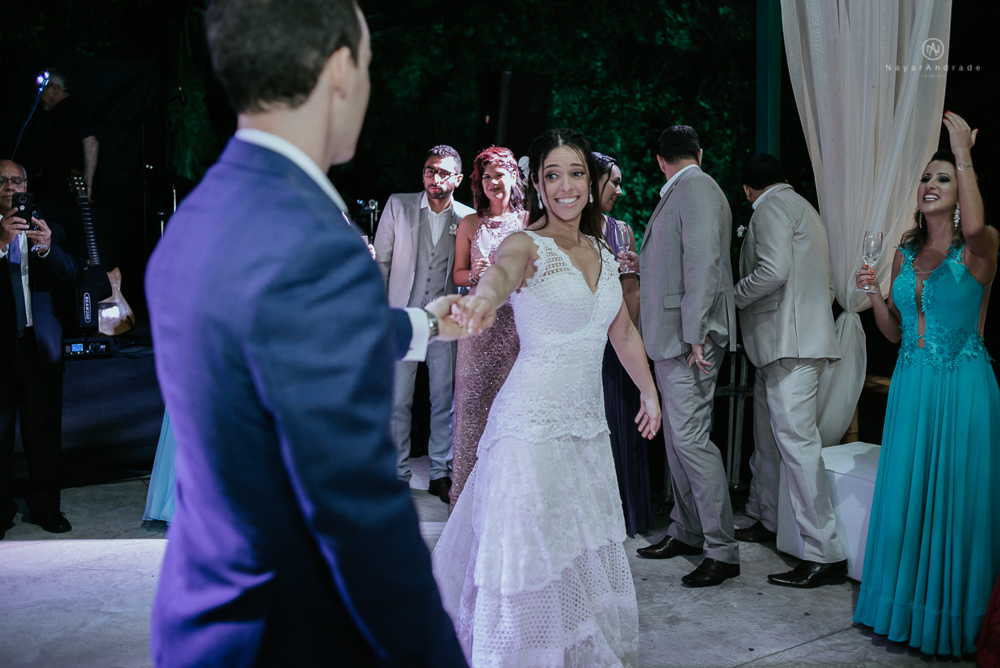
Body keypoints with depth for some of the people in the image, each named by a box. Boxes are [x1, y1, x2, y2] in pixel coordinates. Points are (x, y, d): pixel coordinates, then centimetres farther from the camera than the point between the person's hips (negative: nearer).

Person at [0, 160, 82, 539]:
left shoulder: (49, 230, 10)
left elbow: (74, 276, -2)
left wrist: (48, 248, -19)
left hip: (40, 344, 2)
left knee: (44, 430, 7)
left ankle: (45, 507, 19)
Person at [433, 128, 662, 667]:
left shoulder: (601, 254, 11)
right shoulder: (527, 244, -10)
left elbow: (623, 331, 22)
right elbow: (502, 268, -35)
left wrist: (650, 393, 25)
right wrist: (487, 294, -58)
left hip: (587, 422, 7)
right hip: (533, 421, -6)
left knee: (586, 556, 14)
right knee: (530, 556, -2)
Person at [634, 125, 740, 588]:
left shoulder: (695, 188, -10)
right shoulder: (679, 194, 19)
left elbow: (703, 262, -20)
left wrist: (695, 333, -23)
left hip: (688, 337, -10)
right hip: (671, 338, 10)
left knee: (690, 437, -11)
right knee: (677, 437, 13)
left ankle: (722, 551, -4)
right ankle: (686, 532, 23)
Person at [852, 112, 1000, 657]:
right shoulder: (905, 251, 11)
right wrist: (873, 293, -5)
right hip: (910, 385, 6)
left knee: (956, 498, 2)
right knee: (904, 495, 10)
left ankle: (955, 618, 19)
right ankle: (905, 609, 26)